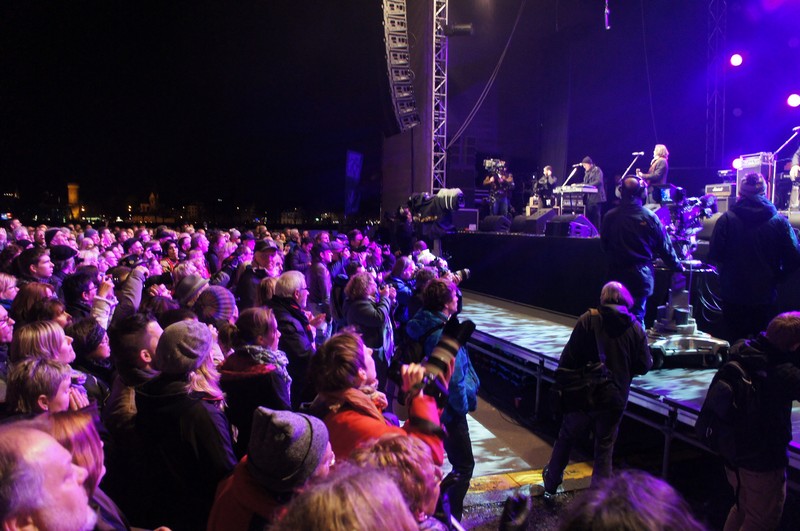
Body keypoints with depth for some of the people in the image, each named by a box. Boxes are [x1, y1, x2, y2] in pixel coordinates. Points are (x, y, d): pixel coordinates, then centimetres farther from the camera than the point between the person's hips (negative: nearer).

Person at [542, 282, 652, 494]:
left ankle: (551, 482, 33)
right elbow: (643, 366, 0)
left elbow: (569, 357, -13)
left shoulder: (588, 320, -10)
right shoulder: (636, 328, -2)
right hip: (614, 399, 1)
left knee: (566, 439, 17)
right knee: (604, 447, 14)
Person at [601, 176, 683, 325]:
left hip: (617, 274, 2)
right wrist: (677, 266, 14)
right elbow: (665, 247, -1)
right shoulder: (649, 217, -9)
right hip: (641, 275, -2)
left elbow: (604, 244, 6)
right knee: (637, 315, 5)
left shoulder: (610, 216, -4)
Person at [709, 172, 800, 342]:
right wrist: (775, 277, 12)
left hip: (733, 297, -1)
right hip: (765, 296, 1)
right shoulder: (780, 221, -6)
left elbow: (714, 255, -10)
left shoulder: (726, 219, -10)